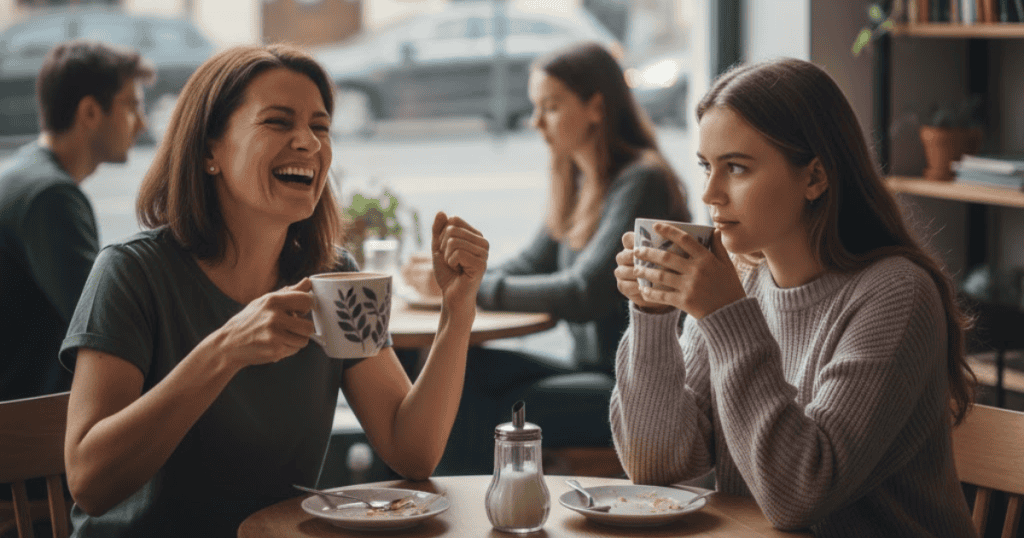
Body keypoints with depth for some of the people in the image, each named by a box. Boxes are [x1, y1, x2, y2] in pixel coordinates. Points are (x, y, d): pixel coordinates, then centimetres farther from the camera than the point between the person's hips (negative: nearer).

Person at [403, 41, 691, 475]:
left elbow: (584, 295, -23)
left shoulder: (642, 183, -15)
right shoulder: (579, 184, 12)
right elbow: (531, 265, 14)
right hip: (590, 366, 8)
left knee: (487, 416, -22)